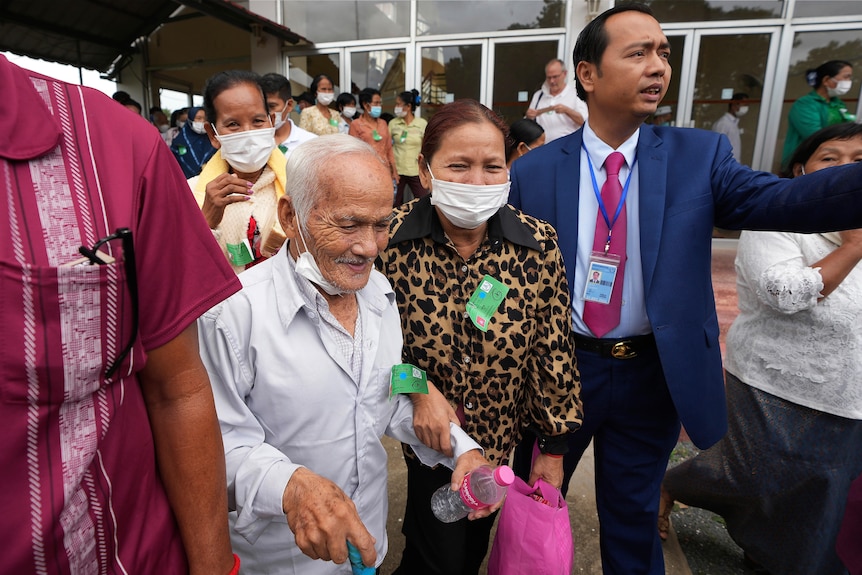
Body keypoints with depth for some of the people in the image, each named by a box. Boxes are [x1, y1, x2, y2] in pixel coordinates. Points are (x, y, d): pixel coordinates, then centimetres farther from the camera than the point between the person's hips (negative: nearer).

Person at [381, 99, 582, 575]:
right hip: (425, 432, -2)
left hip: (499, 436, 2)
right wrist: (416, 389, -21)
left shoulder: (539, 244, -17)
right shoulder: (388, 238, -20)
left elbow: (553, 353, -8)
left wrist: (553, 445, -1)